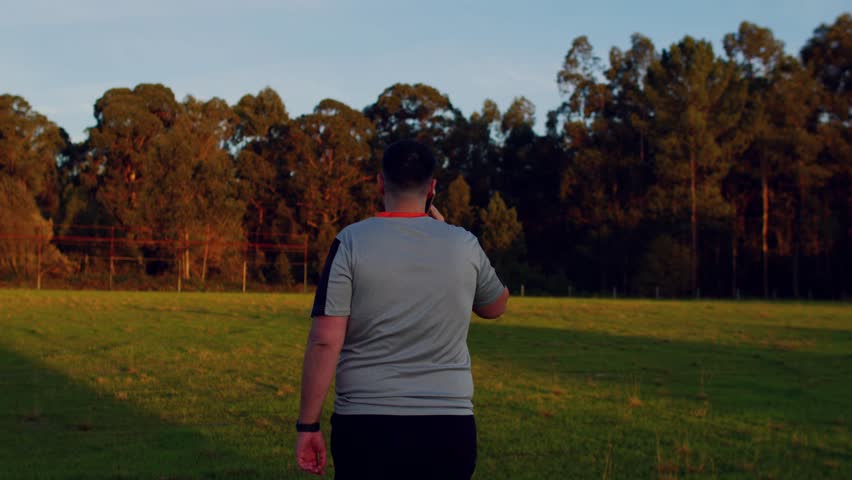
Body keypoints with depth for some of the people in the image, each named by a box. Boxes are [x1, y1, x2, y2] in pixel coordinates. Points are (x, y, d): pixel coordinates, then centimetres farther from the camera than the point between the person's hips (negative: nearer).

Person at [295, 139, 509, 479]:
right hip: (449, 427, 2)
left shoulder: (351, 241, -5)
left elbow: (325, 341, -11)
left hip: (365, 427, -2)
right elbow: (496, 306, 22)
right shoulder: (464, 244, 2)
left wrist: (308, 426, -3)